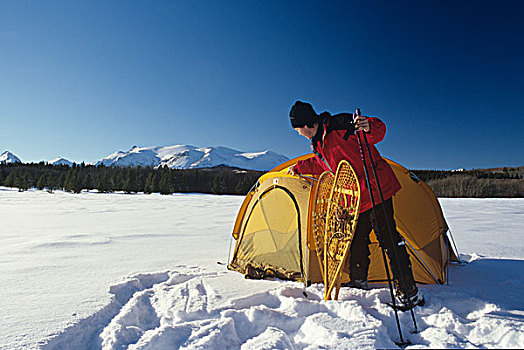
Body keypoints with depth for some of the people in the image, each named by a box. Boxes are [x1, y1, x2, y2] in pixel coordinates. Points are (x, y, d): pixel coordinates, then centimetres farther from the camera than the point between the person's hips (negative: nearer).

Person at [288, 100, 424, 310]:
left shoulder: (340, 124, -15)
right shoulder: (318, 144, 12)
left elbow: (379, 129, -15)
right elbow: (321, 165, 32)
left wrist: (369, 127, -37)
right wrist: (299, 167, 42)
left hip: (376, 187, -9)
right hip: (357, 198, 9)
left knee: (388, 237, -8)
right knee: (357, 238, 16)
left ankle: (409, 292, 1)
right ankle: (358, 281, 34)